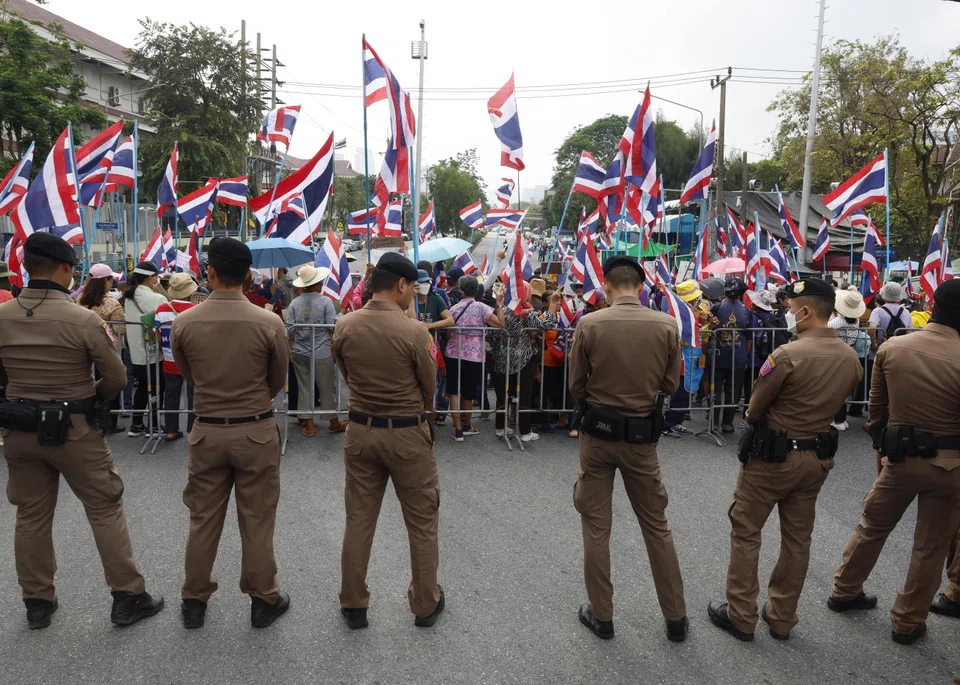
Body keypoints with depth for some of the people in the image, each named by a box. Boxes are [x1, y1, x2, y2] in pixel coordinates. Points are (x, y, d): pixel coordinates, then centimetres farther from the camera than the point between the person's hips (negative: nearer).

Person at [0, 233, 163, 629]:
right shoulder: (84, 320, -18)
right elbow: (117, 380, -12)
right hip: (74, 431, -4)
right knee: (105, 511, 6)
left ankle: (37, 602, 28)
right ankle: (127, 597, 14)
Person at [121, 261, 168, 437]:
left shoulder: (129, 297, 5)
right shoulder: (157, 298, -19)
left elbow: (129, 319, 13)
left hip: (135, 350, 7)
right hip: (152, 351, -7)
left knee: (143, 386, 18)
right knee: (157, 388, 6)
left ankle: (136, 425, 22)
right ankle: (155, 426, 13)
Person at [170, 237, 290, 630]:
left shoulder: (184, 323, -9)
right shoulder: (269, 323, -14)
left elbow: (188, 377, 7)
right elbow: (278, 381, 1)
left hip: (207, 431, 2)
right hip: (257, 431, -2)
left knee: (203, 519, 16)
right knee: (257, 520, 11)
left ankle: (194, 600, 31)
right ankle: (264, 600, 25)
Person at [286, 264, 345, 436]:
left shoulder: (295, 303, -1)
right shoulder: (325, 301, -12)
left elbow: (290, 329, 0)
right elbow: (332, 326, -13)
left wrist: (291, 349, 14)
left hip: (299, 353, 3)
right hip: (321, 353, -3)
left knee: (304, 387, 12)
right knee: (327, 387, 9)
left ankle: (308, 423, 16)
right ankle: (334, 422, 21)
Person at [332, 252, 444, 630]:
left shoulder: (344, 327, -6)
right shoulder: (414, 331, -18)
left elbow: (347, 376, 6)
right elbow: (429, 388, -6)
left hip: (360, 431, 4)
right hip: (408, 434, -4)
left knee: (358, 521, 16)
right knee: (422, 523, 13)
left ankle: (353, 605, 27)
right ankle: (426, 605, 26)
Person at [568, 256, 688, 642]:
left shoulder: (589, 325, -12)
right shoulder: (666, 325, -9)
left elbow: (576, 387, -4)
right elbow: (670, 385, 0)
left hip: (598, 431, -1)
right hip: (642, 435, 1)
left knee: (596, 526, 12)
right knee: (656, 526, 16)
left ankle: (601, 616, 24)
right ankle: (675, 618, 27)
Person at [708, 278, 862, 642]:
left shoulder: (787, 356, -23)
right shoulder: (851, 358, -1)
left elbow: (754, 410, -13)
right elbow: (831, 404, 7)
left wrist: (753, 417, 8)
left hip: (772, 456, -6)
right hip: (818, 458, 7)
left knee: (745, 533, 8)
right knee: (797, 539, 16)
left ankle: (740, 616, 17)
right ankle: (782, 618, 28)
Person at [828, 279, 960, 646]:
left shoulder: (891, 347, -7)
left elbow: (877, 407, 3)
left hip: (901, 456, 3)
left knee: (872, 526, 22)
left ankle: (844, 591, 37)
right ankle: (907, 622, 28)